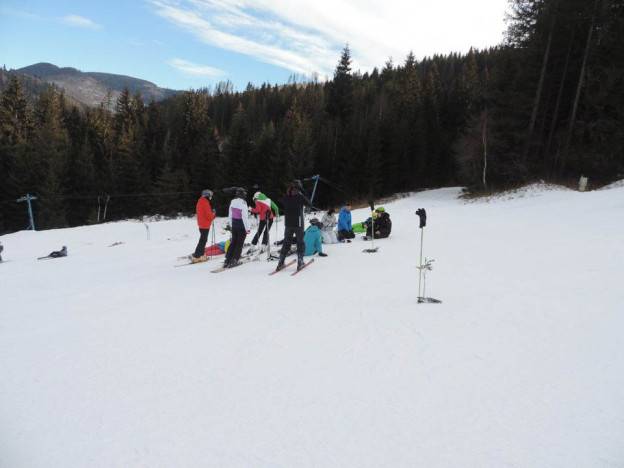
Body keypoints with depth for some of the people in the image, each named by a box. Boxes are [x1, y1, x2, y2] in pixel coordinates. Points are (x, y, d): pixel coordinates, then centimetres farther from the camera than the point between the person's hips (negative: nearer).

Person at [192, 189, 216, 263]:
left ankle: (201, 255, 20)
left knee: (203, 240, 16)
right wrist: (213, 214, 0)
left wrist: (211, 213, 7)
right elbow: (209, 215, -20)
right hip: (205, 225, -10)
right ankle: (196, 256, -6)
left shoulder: (200, 201, 11)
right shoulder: (205, 203, -19)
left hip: (201, 224, 10)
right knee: (203, 240, -5)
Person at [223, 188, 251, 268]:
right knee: (239, 243, 3)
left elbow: (230, 214, 11)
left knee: (233, 242, 15)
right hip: (242, 225, -7)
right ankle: (234, 261, 4)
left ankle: (227, 260, 14)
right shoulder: (243, 203, -18)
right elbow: (245, 216, -19)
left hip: (234, 224, 7)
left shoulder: (232, 201, 4)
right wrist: (247, 228, -14)